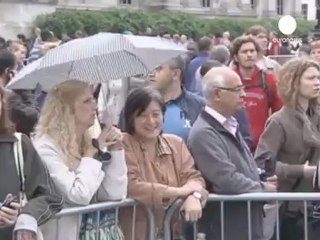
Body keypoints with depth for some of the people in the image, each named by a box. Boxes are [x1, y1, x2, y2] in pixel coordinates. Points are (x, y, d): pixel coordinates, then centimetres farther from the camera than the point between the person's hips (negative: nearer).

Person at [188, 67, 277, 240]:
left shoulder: (229, 125, 12)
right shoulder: (203, 133, -19)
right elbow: (228, 180, -25)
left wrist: (264, 182, 1)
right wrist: (264, 189, -10)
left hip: (248, 222, 9)